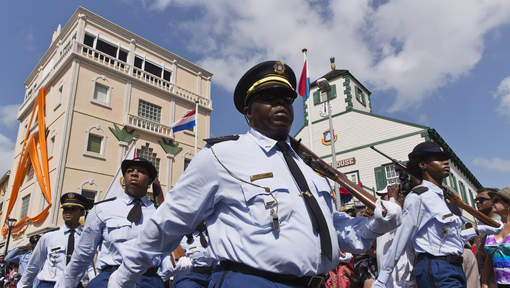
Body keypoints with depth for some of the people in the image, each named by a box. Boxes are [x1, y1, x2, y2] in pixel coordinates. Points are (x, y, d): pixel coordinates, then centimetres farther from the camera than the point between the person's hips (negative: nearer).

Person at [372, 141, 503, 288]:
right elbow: (400, 241, -15)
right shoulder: (417, 197, -15)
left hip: (454, 270, 9)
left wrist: (479, 230, 27)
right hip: (436, 270, -9)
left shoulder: (441, 196, 13)